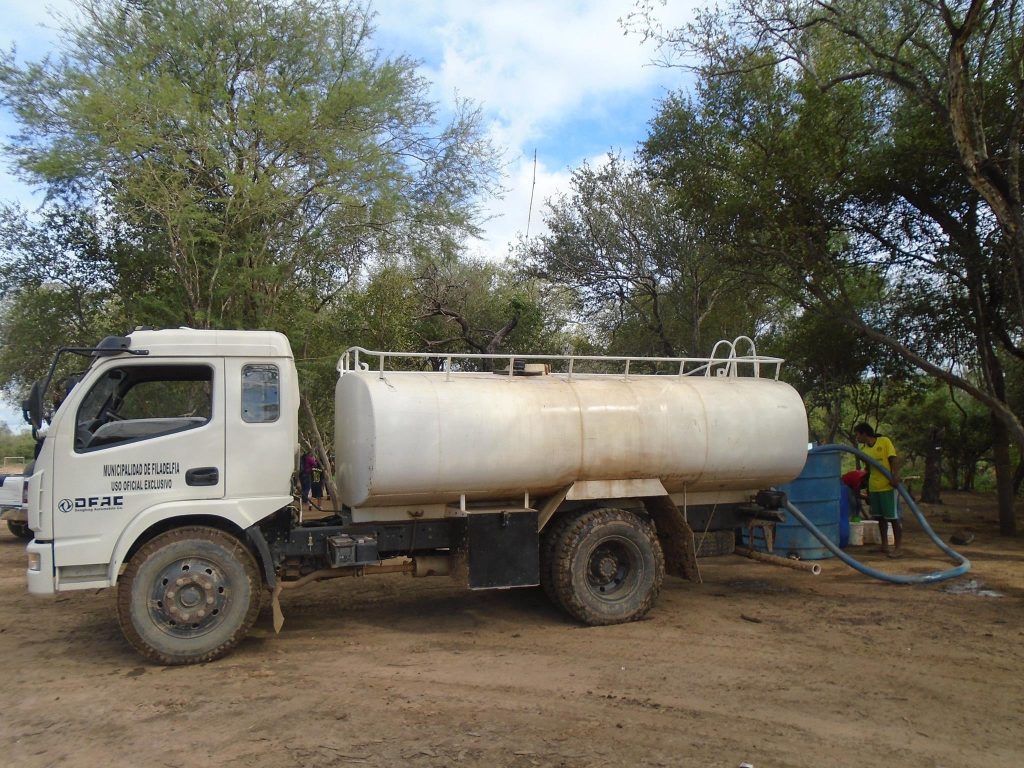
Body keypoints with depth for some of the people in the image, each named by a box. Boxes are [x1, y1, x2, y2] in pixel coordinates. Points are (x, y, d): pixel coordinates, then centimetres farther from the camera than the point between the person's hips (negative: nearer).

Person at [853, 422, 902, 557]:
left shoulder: (884, 441, -5)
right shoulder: (865, 450, 11)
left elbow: (894, 459, -10)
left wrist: (895, 475, -26)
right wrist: (868, 493, 19)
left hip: (888, 487, -6)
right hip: (873, 489, 6)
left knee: (893, 517, -2)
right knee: (880, 517, 12)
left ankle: (898, 547, 4)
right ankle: (885, 545, 21)